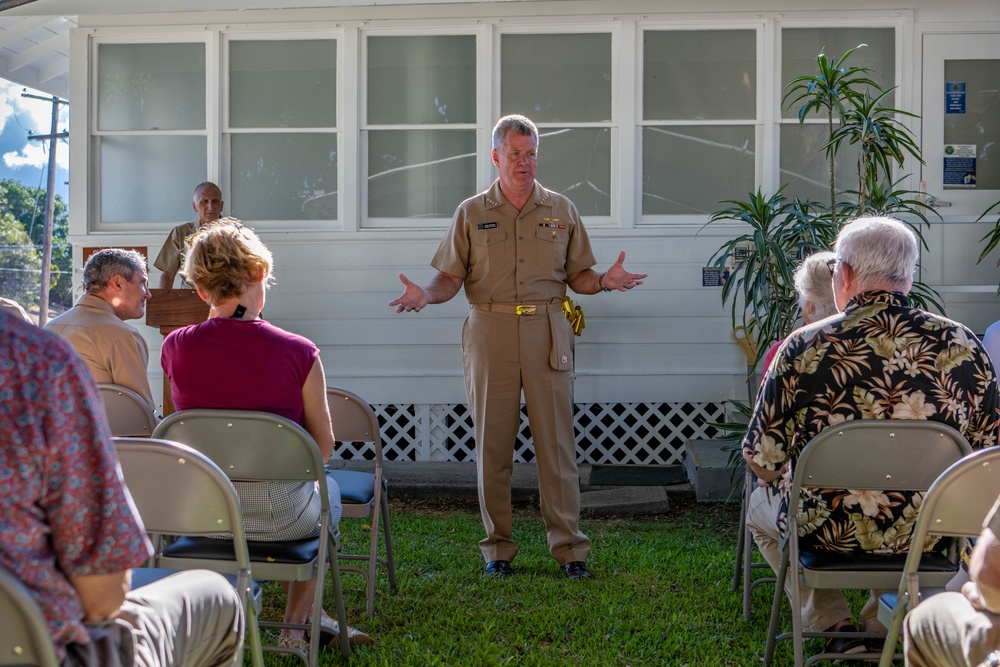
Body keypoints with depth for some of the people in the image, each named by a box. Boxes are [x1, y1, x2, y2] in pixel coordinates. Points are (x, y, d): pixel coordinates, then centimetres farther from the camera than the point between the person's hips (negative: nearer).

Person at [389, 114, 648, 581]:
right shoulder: (471, 214, 9)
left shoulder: (561, 210, 11)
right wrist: (426, 294, -14)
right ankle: (498, 546, 12)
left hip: (547, 333, 0)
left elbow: (576, 275, 10)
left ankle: (568, 546, 5)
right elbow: (451, 277, 6)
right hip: (490, 331, 0)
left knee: (556, 440, -2)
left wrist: (604, 281, -10)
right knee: (492, 442, 2)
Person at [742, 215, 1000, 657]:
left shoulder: (803, 348, -16)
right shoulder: (963, 345, -10)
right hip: (929, 536, 2)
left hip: (827, 533, -2)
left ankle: (832, 625, 22)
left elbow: (762, 462, -10)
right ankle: (886, 623, 33)